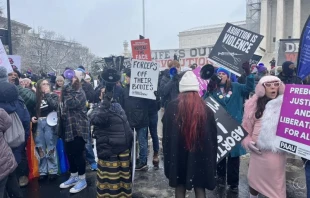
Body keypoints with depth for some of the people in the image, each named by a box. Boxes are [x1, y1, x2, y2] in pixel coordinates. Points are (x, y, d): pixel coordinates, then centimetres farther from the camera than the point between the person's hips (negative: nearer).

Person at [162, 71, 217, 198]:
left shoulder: (172, 107, -9)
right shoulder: (206, 109, -7)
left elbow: (166, 134, -3)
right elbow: (213, 137, -1)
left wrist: (168, 154, 9)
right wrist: (211, 158, 9)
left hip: (177, 154, 0)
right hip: (201, 155, 0)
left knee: (180, 186, 17)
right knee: (200, 187, 15)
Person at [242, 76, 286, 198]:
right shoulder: (254, 104, 4)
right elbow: (246, 125, 9)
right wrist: (247, 141, -2)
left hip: (275, 151, -2)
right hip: (257, 150, 3)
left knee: (275, 182, 5)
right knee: (254, 178, 16)